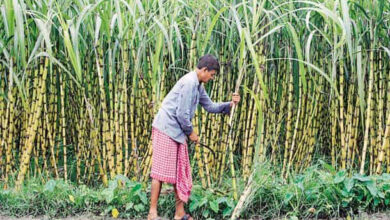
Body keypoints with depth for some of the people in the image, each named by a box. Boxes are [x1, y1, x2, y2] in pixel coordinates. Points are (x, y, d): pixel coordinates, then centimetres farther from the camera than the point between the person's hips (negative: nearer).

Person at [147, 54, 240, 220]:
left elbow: (210, 106, 21)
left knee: (180, 172, 10)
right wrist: (191, 132, -7)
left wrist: (229, 104, 6)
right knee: (161, 171, -7)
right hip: (166, 130, -10)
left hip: (177, 132, 10)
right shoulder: (189, 83, -18)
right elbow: (182, 114, -21)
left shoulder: (198, 85, 14)